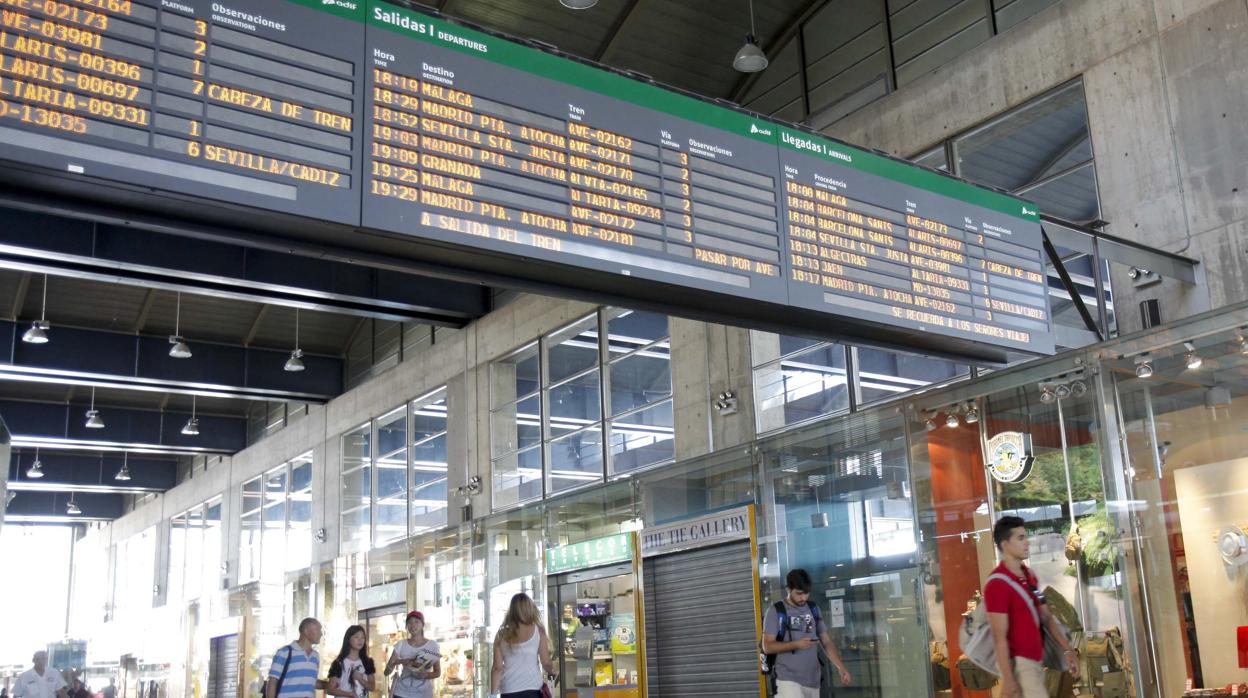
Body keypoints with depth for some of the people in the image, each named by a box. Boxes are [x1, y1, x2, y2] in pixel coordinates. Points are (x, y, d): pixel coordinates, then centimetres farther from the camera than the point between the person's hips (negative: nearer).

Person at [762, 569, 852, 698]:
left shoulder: (813, 609, 11)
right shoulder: (776, 611, -4)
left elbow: (826, 642, 12)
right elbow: (767, 646, -7)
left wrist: (841, 668, -2)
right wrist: (795, 644, -20)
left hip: (813, 680, 5)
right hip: (788, 680, -5)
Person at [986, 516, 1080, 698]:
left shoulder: (1030, 575, 10)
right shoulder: (997, 584, -18)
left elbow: (1046, 617, 15)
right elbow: (999, 638, -19)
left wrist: (1067, 649, 6)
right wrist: (1008, 679, -20)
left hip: (1035, 660, 8)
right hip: (1018, 663, -8)